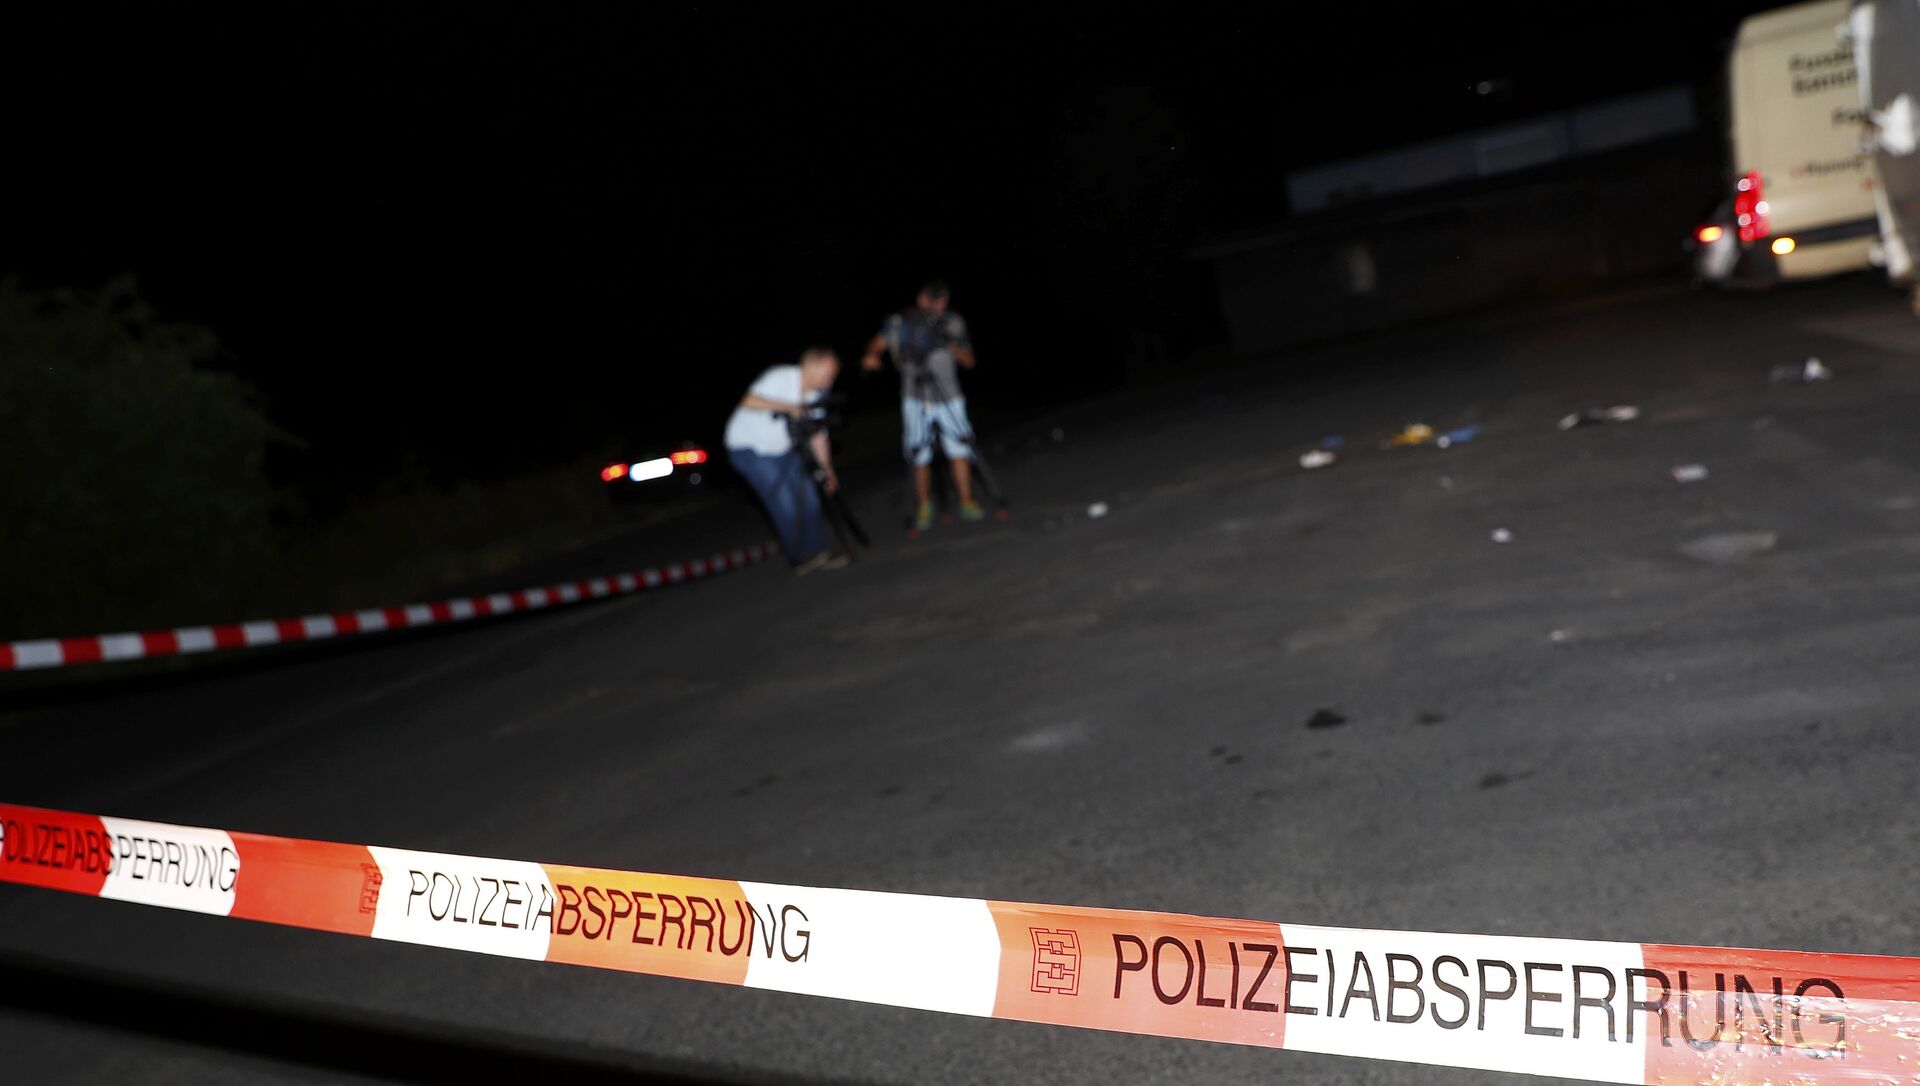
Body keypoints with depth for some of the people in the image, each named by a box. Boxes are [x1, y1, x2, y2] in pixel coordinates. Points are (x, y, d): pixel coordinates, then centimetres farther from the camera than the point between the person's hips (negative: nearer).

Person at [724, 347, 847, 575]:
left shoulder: (817, 394, -2)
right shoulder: (781, 377, -25)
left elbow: (818, 436, 2)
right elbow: (749, 401, -38)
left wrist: (827, 471, -6)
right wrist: (788, 406, -40)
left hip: (781, 449, 8)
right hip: (749, 449, -7)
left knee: (808, 497, 1)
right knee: (785, 503, -11)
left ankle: (816, 552, 12)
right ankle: (801, 558, 3)